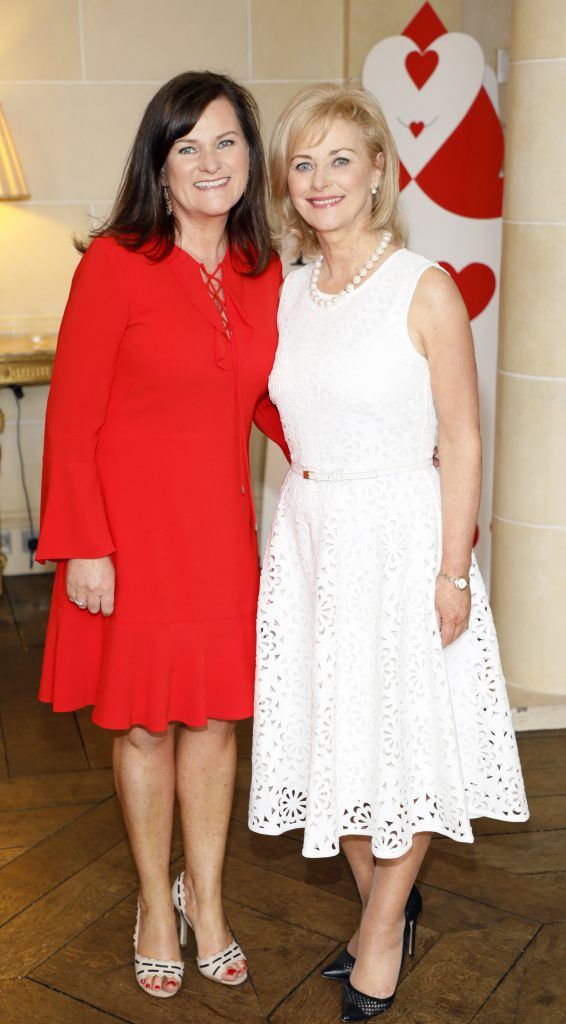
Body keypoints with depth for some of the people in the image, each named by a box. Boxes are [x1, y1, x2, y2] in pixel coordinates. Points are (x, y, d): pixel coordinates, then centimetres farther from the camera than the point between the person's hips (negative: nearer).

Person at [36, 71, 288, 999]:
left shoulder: (263, 275, 3)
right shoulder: (116, 264, -12)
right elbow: (72, 420, -11)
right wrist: (83, 547, -13)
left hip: (220, 522, 4)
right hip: (133, 522, -4)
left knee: (215, 714, 14)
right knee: (145, 721, 10)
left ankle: (205, 900, 35)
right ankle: (157, 905, 33)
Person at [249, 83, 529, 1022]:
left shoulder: (425, 290, -11)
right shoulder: (288, 292, 5)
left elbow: (462, 440, -11)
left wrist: (453, 572, -13)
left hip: (401, 534, -5)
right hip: (308, 537, 6)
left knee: (405, 740, 7)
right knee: (332, 732, 13)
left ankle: (381, 937, 29)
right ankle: (385, 911, 36)